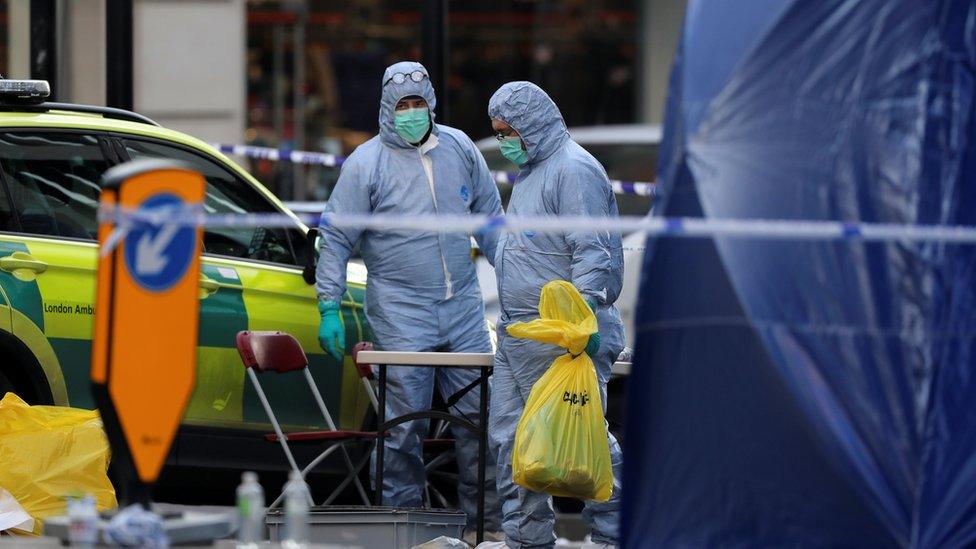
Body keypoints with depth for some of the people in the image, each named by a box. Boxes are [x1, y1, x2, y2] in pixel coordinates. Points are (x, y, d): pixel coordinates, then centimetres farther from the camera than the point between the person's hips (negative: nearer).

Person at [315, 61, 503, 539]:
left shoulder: (460, 149, 7)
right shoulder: (365, 164, -5)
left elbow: (490, 218, 18)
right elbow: (335, 239, -3)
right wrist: (329, 310, -8)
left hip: (463, 306, 4)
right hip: (400, 313, -4)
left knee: (478, 412, 5)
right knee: (405, 420, -3)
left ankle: (486, 517, 14)